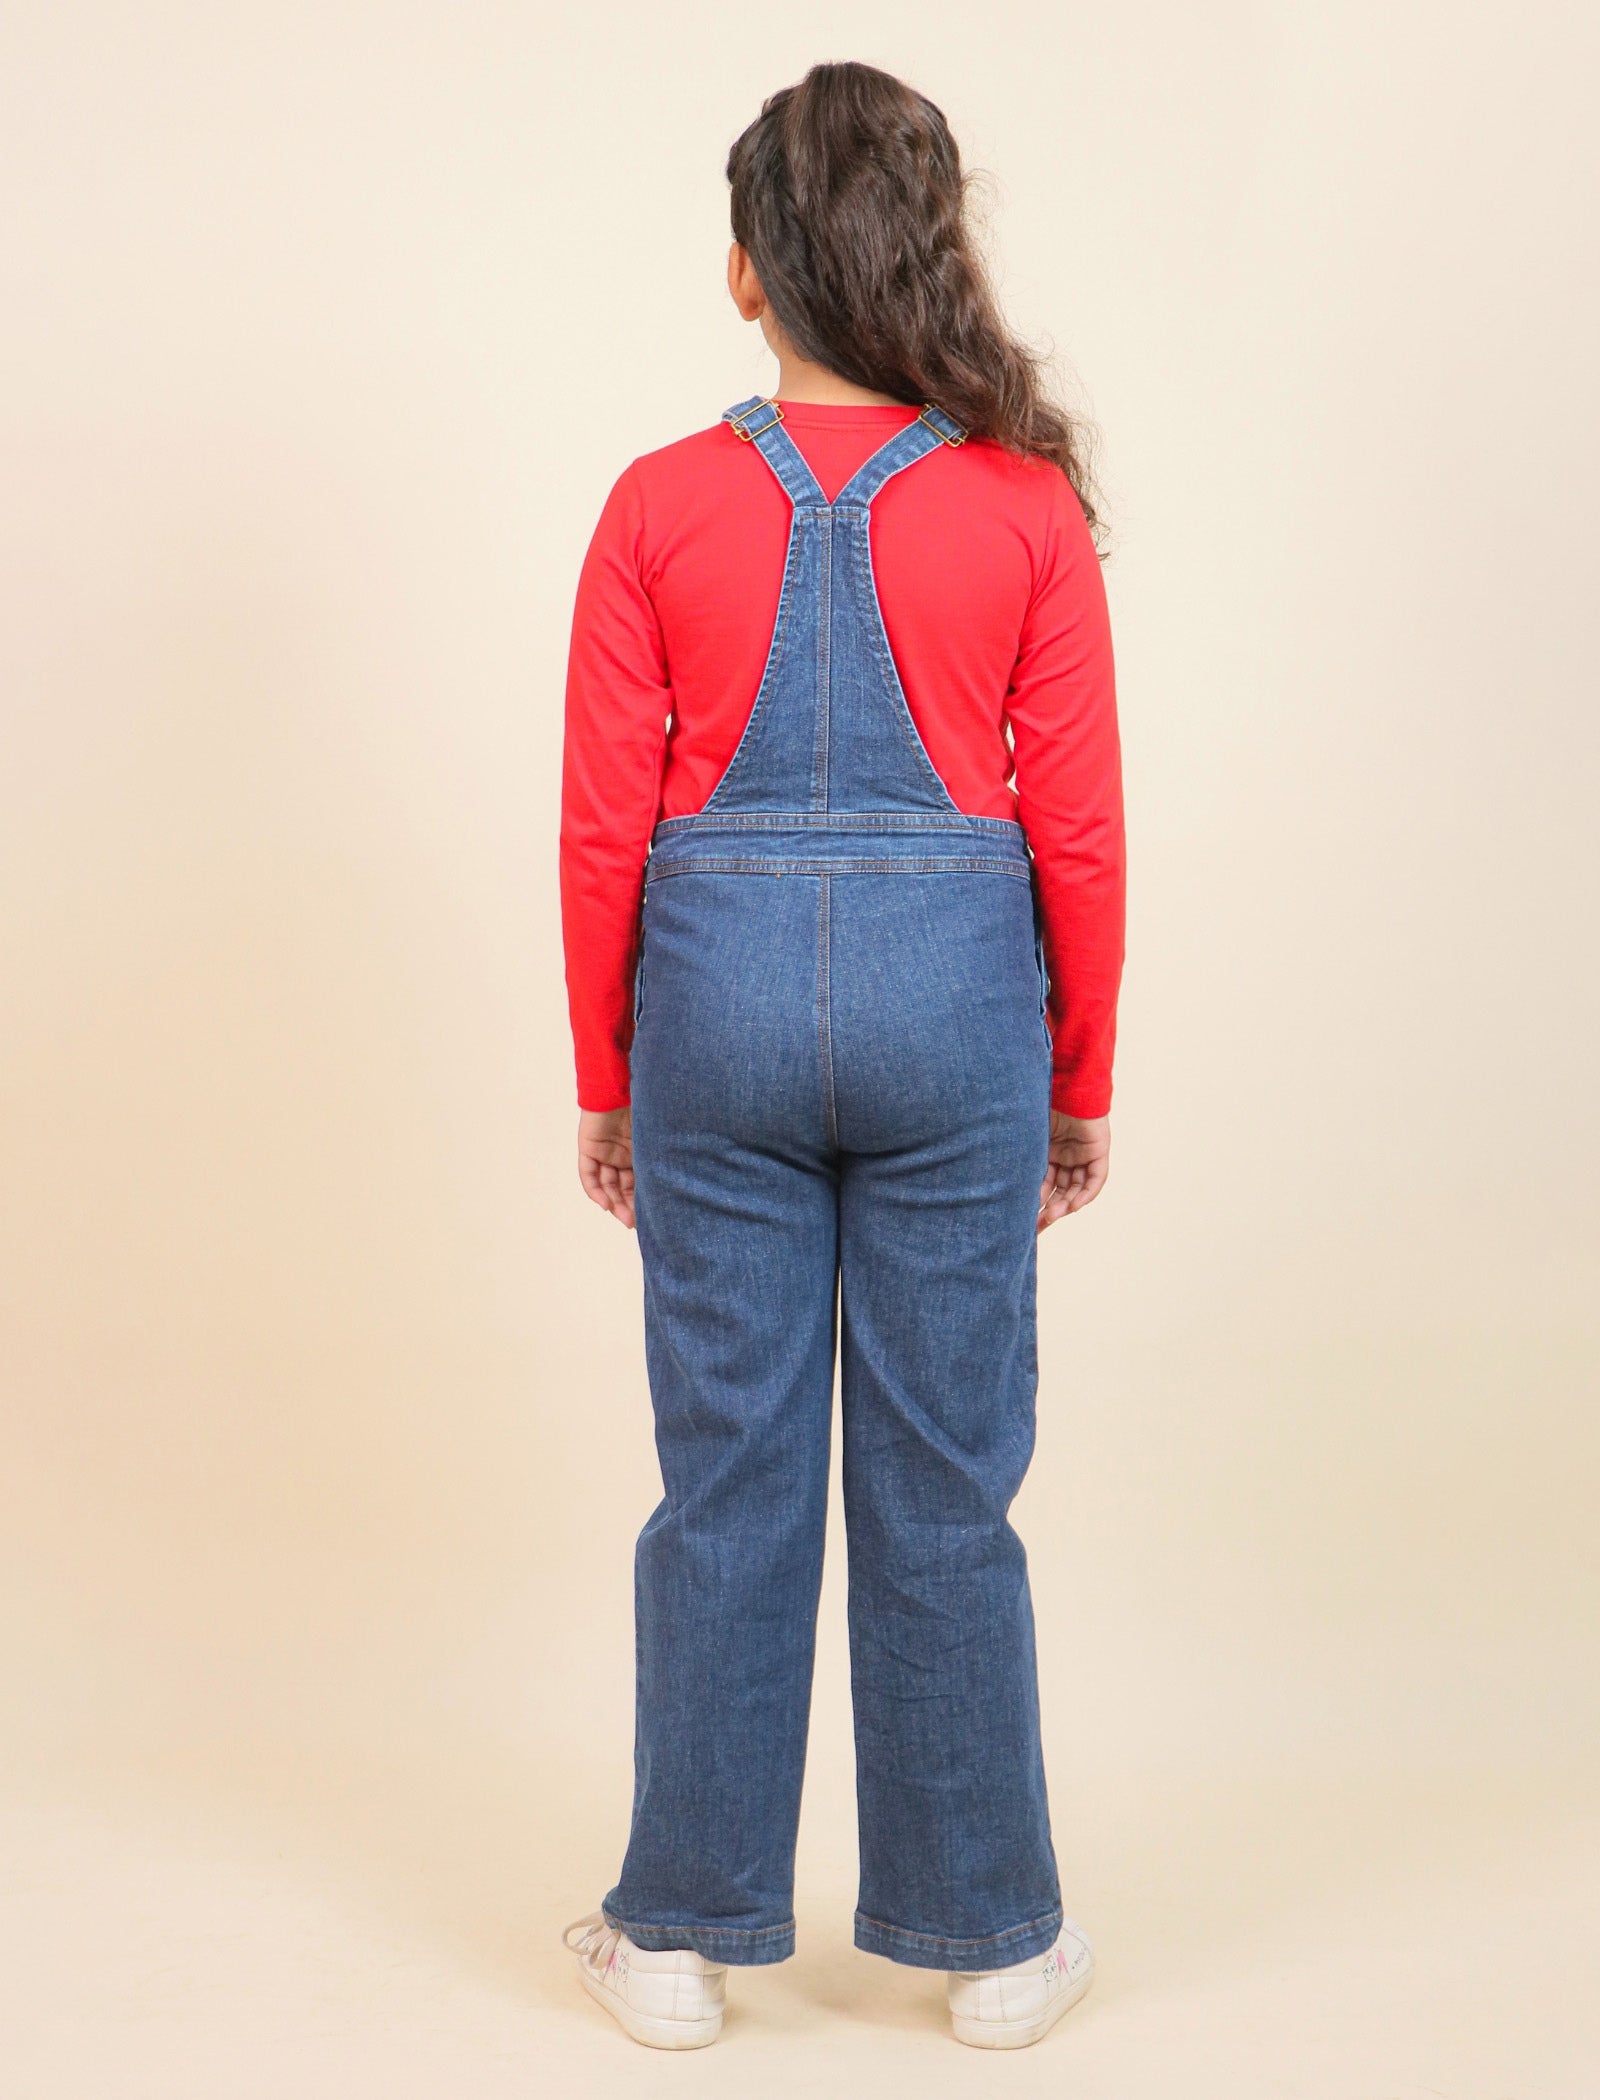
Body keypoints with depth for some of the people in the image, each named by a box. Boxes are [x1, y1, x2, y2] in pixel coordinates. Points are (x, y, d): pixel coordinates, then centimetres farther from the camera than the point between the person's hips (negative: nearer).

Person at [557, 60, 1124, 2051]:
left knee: (725, 1477, 11)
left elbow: (604, 828, -2)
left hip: (721, 993, 0)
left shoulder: (663, 506, -4)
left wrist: (605, 1082, 9)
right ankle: (985, 1935, 23)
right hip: (952, 999, 0)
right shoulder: (1023, 505, -5)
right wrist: (1080, 1086, 8)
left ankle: (688, 1929, 23)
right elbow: (1078, 827, -3)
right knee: (942, 1487, 10)